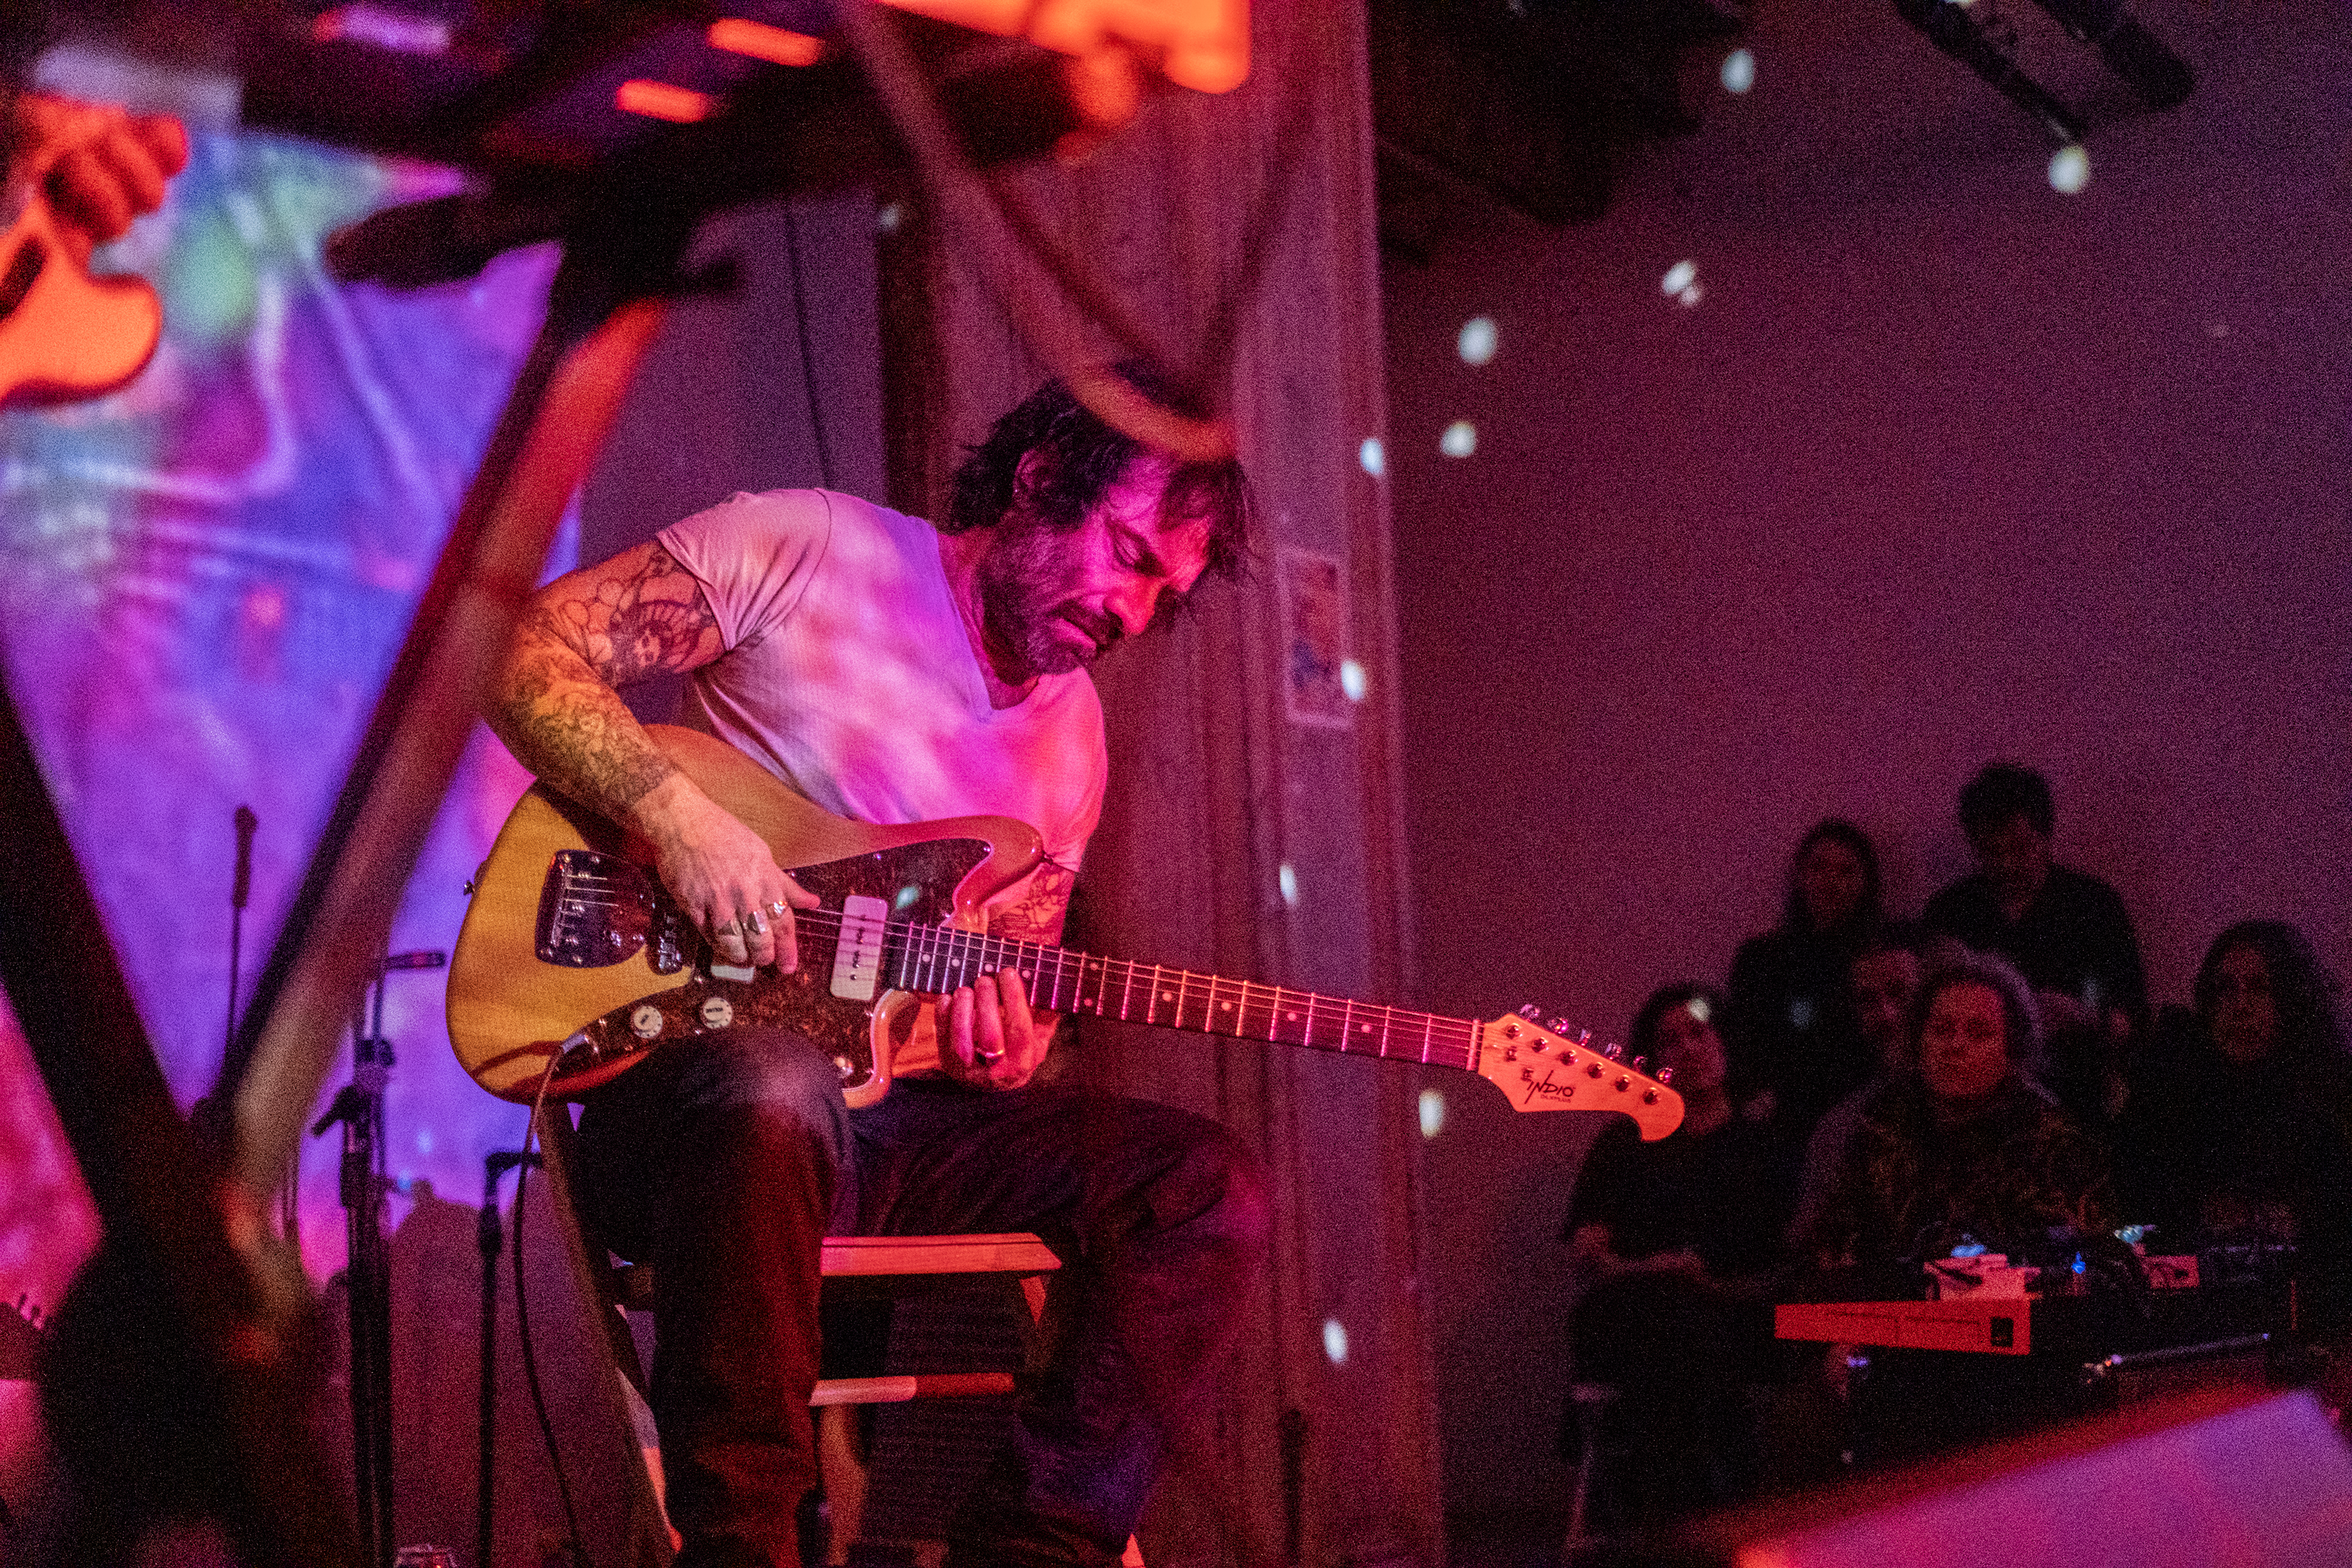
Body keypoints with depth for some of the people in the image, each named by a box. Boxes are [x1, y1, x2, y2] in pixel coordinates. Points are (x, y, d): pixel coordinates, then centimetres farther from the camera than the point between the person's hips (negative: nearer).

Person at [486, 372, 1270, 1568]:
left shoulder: (1071, 735, 15)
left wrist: (1003, 1054, -6)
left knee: (1206, 1188, -14)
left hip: (891, 1122, 6)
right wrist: (675, 812, -21)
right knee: (773, 1089, -42)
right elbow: (524, 650, -7)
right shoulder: (809, 549, -3)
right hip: (679, 1085, -6)